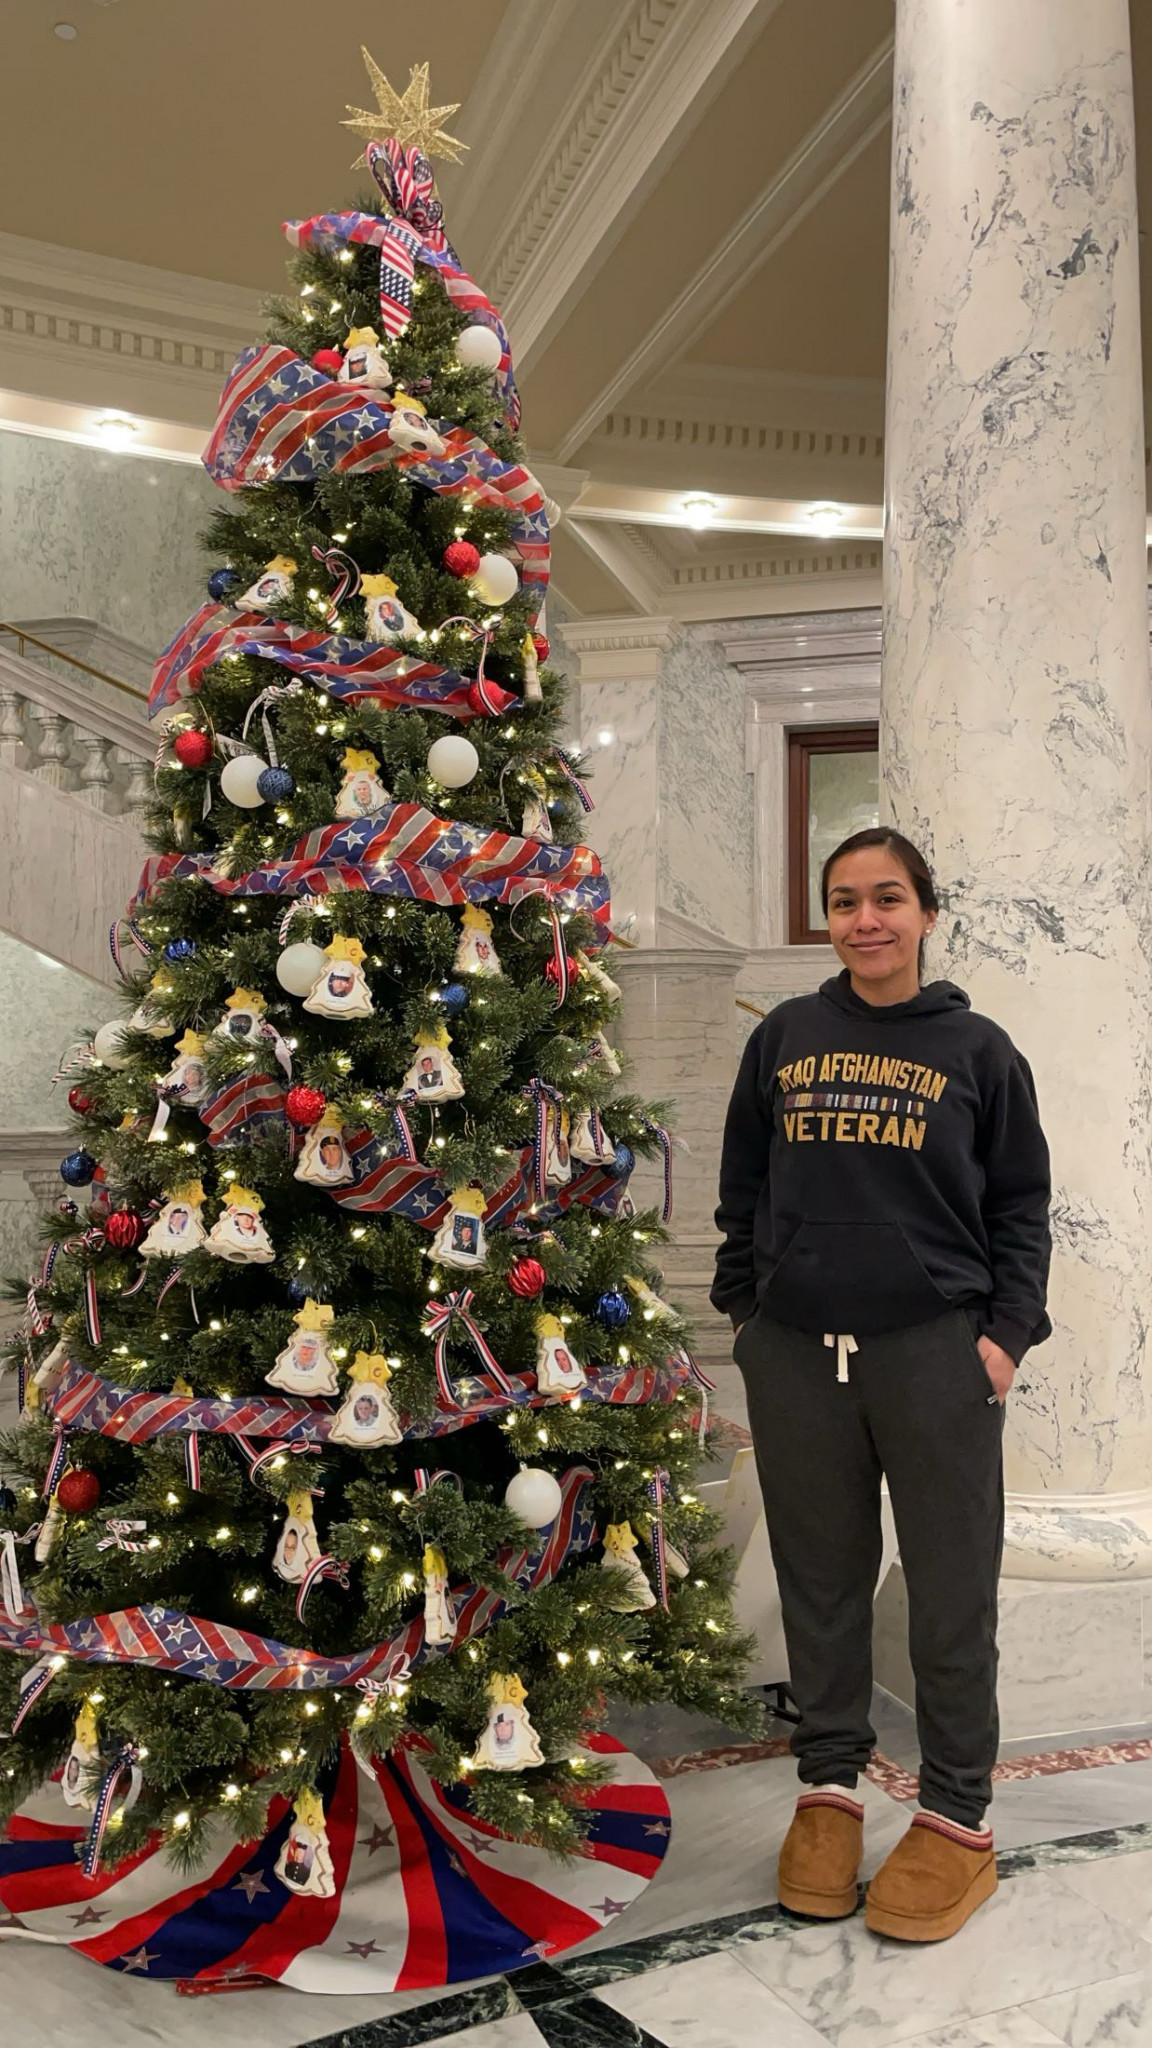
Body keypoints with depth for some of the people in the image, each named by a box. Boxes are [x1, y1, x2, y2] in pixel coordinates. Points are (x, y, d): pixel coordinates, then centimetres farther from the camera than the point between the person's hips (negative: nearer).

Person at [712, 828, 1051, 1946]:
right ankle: (827, 1787, 29)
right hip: (795, 1352, 2)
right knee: (819, 1578, 12)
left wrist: (1007, 1331, -4)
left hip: (937, 1350, -1)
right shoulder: (783, 1038, 7)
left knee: (950, 1588, 6)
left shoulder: (978, 1049, 2)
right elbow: (742, 1187, 12)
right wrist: (743, 1306, 8)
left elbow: (1020, 1205, 5)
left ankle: (957, 1819, 23)